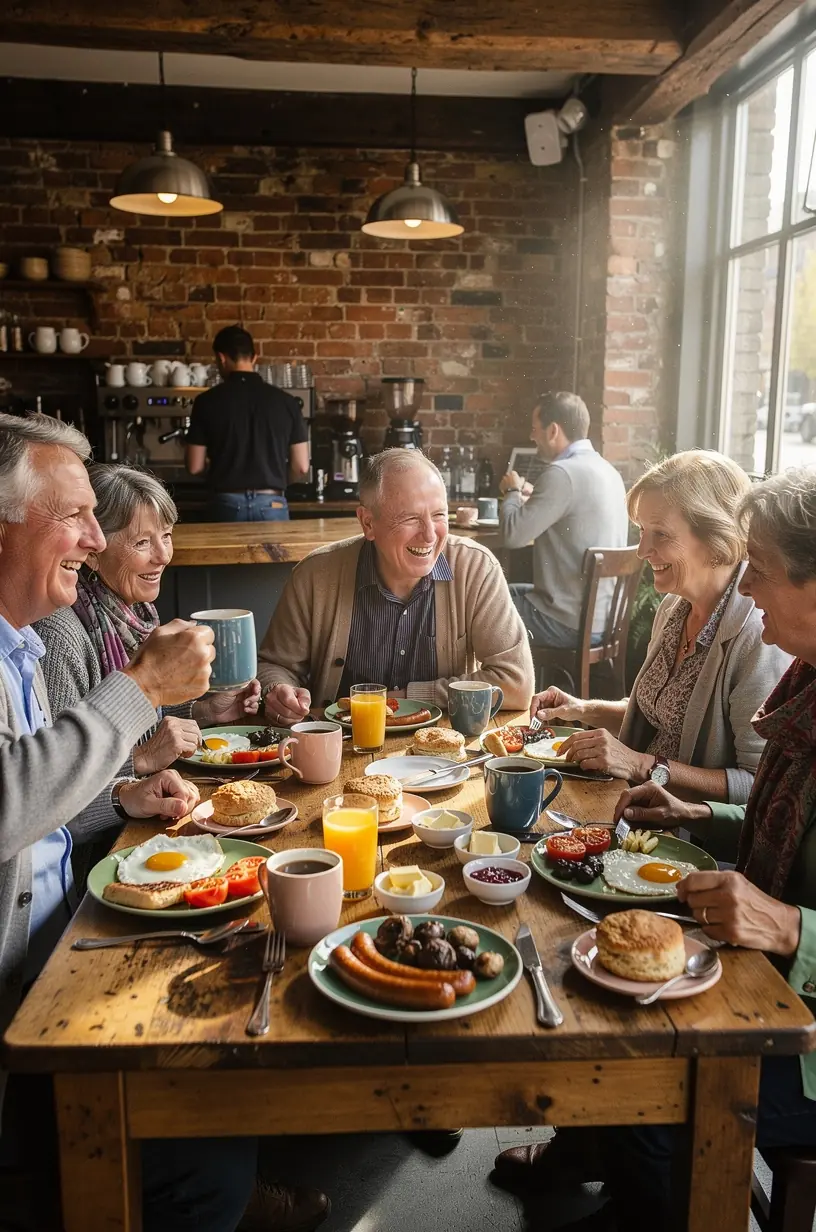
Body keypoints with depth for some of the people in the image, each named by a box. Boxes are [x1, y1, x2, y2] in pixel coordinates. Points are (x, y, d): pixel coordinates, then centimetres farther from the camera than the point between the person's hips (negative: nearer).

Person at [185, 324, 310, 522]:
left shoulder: (208, 402, -2)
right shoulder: (285, 401, 2)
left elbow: (195, 467, 1)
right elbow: (301, 467, 2)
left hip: (227, 504, 0)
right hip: (271, 505, 1)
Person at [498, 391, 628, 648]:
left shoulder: (562, 473, -19)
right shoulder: (606, 470, 10)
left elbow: (512, 535, -21)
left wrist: (513, 492, -3)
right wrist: (530, 497, 15)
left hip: (573, 622, -9)